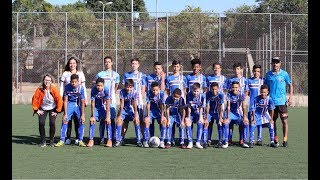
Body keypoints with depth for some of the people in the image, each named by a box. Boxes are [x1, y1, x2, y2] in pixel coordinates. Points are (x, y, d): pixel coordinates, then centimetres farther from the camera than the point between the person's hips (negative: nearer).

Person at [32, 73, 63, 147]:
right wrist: (36, 109, -4)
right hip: (43, 108, 1)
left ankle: (52, 141, 2)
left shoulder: (54, 89, -20)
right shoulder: (40, 89, -17)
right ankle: (43, 141, 1)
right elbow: (35, 99, -6)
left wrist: (57, 111, -12)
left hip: (52, 108, -1)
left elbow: (59, 100, -15)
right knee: (41, 123, -13)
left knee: (52, 123, -15)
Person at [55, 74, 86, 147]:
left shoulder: (81, 88, -20)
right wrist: (65, 113, -15)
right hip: (69, 104, 0)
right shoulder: (67, 87, -19)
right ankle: (62, 141, -4)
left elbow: (82, 102, -15)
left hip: (78, 105, 0)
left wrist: (83, 114, -16)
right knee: (64, 120, -11)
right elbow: (65, 100, -13)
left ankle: (80, 141, 2)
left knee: (82, 121, -10)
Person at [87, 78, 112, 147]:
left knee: (108, 122, -15)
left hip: (105, 107, -1)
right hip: (96, 107, 2)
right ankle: (91, 140, -5)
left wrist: (107, 116, -27)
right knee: (92, 121, -12)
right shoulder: (93, 90, -23)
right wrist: (92, 116, -17)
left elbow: (108, 104, -25)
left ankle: (109, 140, -10)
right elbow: (92, 103, -17)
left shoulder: (106, 90, -27)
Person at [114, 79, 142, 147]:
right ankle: (118, 141, -10)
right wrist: (120, 115, -20)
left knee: (136, 121, -19)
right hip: (124, 109, 1)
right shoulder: (122, 92, -19)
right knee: (118, 120, -18)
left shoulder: (134, 93, -20)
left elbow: (134, 105, -21)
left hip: (132, 109, -1)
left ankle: (139, 141, -11)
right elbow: (122, 105, -18)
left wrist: (136, 116, -25)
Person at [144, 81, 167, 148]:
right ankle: (146, 141, -14)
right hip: (151, 111, 0)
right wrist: (148, 116, -18)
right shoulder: (149, 93, -16)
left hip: (159, 111, 0)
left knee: (164, 120, -24)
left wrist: (162, 116, -20)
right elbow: (148, 104, -13)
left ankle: (162, 141, -17)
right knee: (146, 120, -24)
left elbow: (162, 105, -15)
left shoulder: (161, 93, -18)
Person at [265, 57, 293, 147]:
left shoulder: (284, 74, 1)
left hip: (282, 101, -2)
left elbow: (290, 85, 9)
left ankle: (285, 140, 3)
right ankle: (275, 139, 18)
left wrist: (290, 97, 2)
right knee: (273, 121, 7)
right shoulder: (268, 74, 6)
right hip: (271, 101, 2)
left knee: (284, 121, -5)